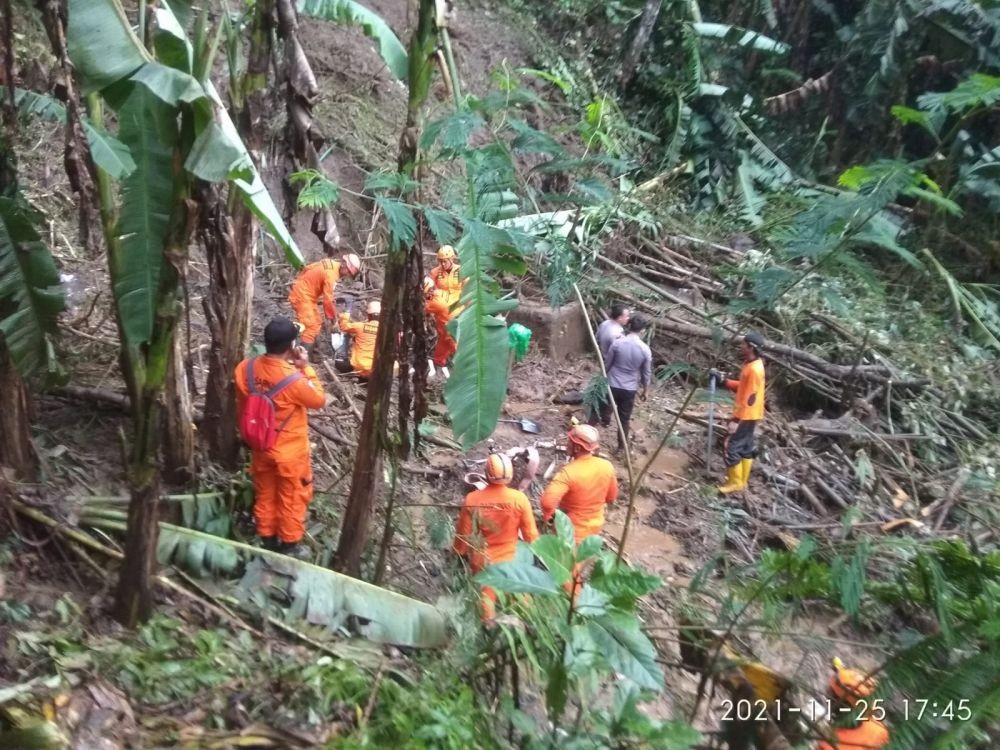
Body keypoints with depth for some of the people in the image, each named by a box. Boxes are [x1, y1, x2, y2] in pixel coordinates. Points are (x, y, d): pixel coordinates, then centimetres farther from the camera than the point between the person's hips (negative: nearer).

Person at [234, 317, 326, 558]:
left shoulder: (245, 368, -12)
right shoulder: (294, 379, -30)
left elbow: (241, 408, 2)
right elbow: (319, 400, -11)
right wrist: (306, 368, -11)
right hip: (290, 451, -5)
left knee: (264, 495, 21)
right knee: (292, 499, 15)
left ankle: (267, 540, 37)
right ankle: (290, 545, 29)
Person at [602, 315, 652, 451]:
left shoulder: (617, 343, -14)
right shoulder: (645, 350, -11)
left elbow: (607, 364, -4)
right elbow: (646, 374, -2)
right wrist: (644, 390, 13)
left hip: (612, 385, -1)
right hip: (630, 389, 1)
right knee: (624, 419, 14)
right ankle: (622, 445, 25)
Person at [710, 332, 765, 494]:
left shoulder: (754, 369, -24)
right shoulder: (751, 364, 7)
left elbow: (749, 399, -25)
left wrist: (736, 420, -25)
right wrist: (723, 379, 9)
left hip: (746, 416, -10)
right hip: (747, 415, 10)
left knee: (731, 446, -4)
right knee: (745, 447, 16)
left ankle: (735, 483, 5)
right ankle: (742, 480, 26)